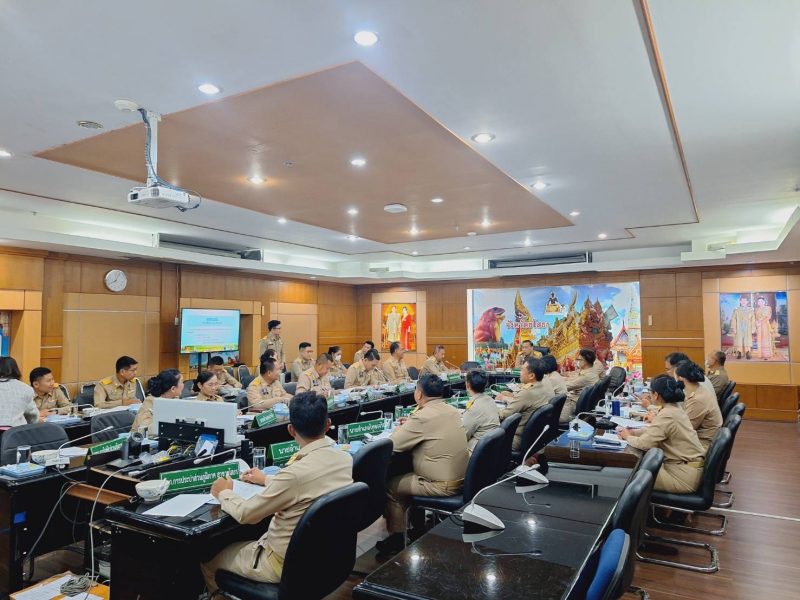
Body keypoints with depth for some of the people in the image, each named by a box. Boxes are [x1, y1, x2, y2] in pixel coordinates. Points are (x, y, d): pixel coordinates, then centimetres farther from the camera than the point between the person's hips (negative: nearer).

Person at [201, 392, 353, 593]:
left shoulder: (296, 472, -32)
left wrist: (224, 493, 2)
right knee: (246, 542, 30)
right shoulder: (346, 460, -10)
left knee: (207, 557, 17)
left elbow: (245, 514, -18)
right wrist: (267, 480, 21)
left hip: (287, 563, -7)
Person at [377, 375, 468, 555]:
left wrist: (400, 431, 6)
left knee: (391, 486, 10)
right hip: (462, 478, 8)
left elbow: (393, 445, -15)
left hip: (443, 486, -8)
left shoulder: (422, 417, -22)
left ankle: (396, 538, 21)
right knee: (405, 478, 26)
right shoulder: (452, 411, 2)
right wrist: (409, 427, 13)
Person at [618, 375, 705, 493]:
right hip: (687, 466, 9)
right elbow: (655, 430, 16)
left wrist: (628, 437, -6)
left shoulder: (666, 415, -25)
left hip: (685, 475, -9)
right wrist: (632, 432, 6)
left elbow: (644, 443, -25)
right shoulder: (675, 408, 5)